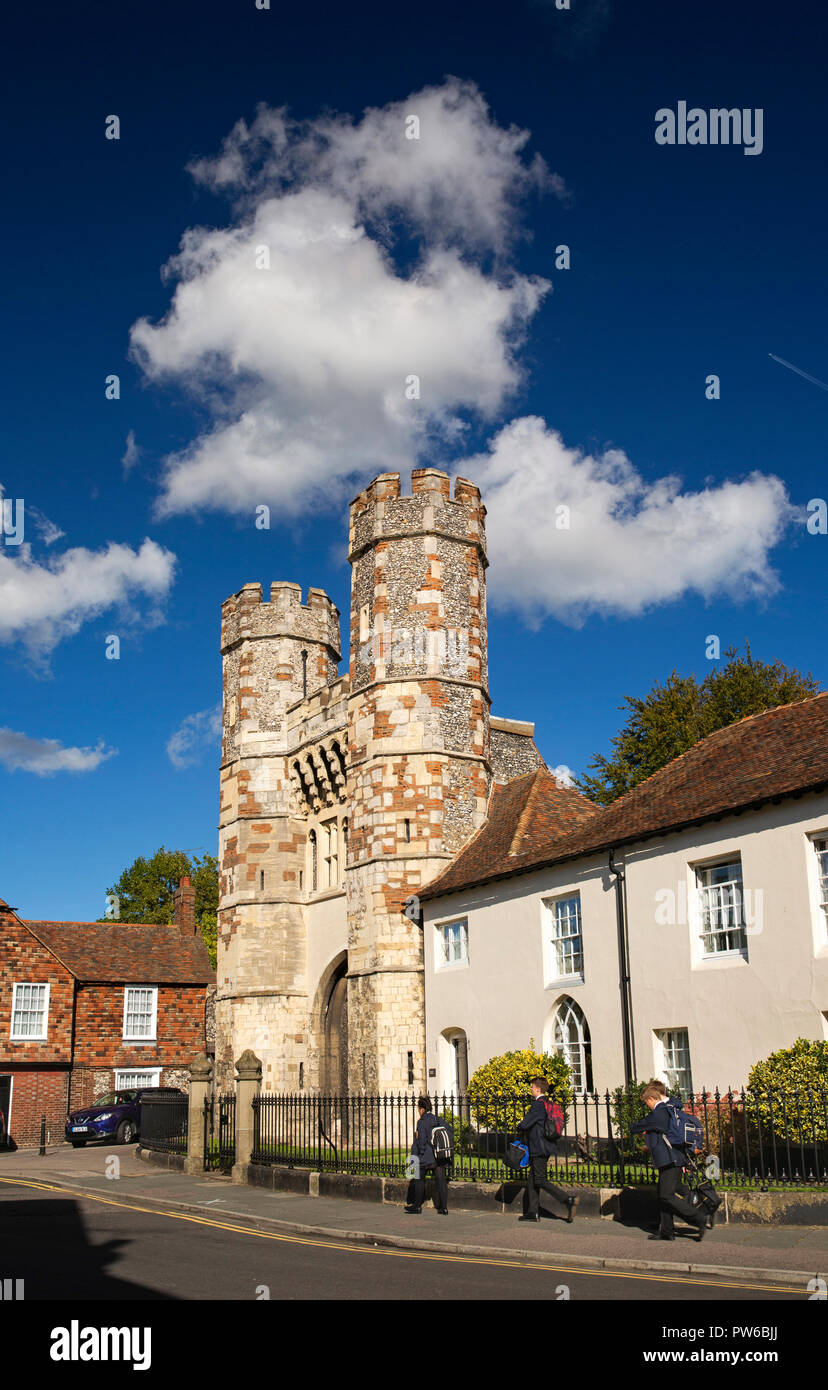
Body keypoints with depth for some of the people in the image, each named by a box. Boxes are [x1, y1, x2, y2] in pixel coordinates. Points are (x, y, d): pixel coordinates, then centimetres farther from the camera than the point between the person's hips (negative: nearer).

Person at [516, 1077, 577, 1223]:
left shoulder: (538, 1104, -17)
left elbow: (525, 1124, -20)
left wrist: (520, 1129, 3)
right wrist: (525, 1130, 17)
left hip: (539, 1149, -10)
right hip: (542, 1148, 10)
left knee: (540, 1180, -7)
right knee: (533, 1179, 12)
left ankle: (569, 1201, -11)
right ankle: (533, 1212, 13)